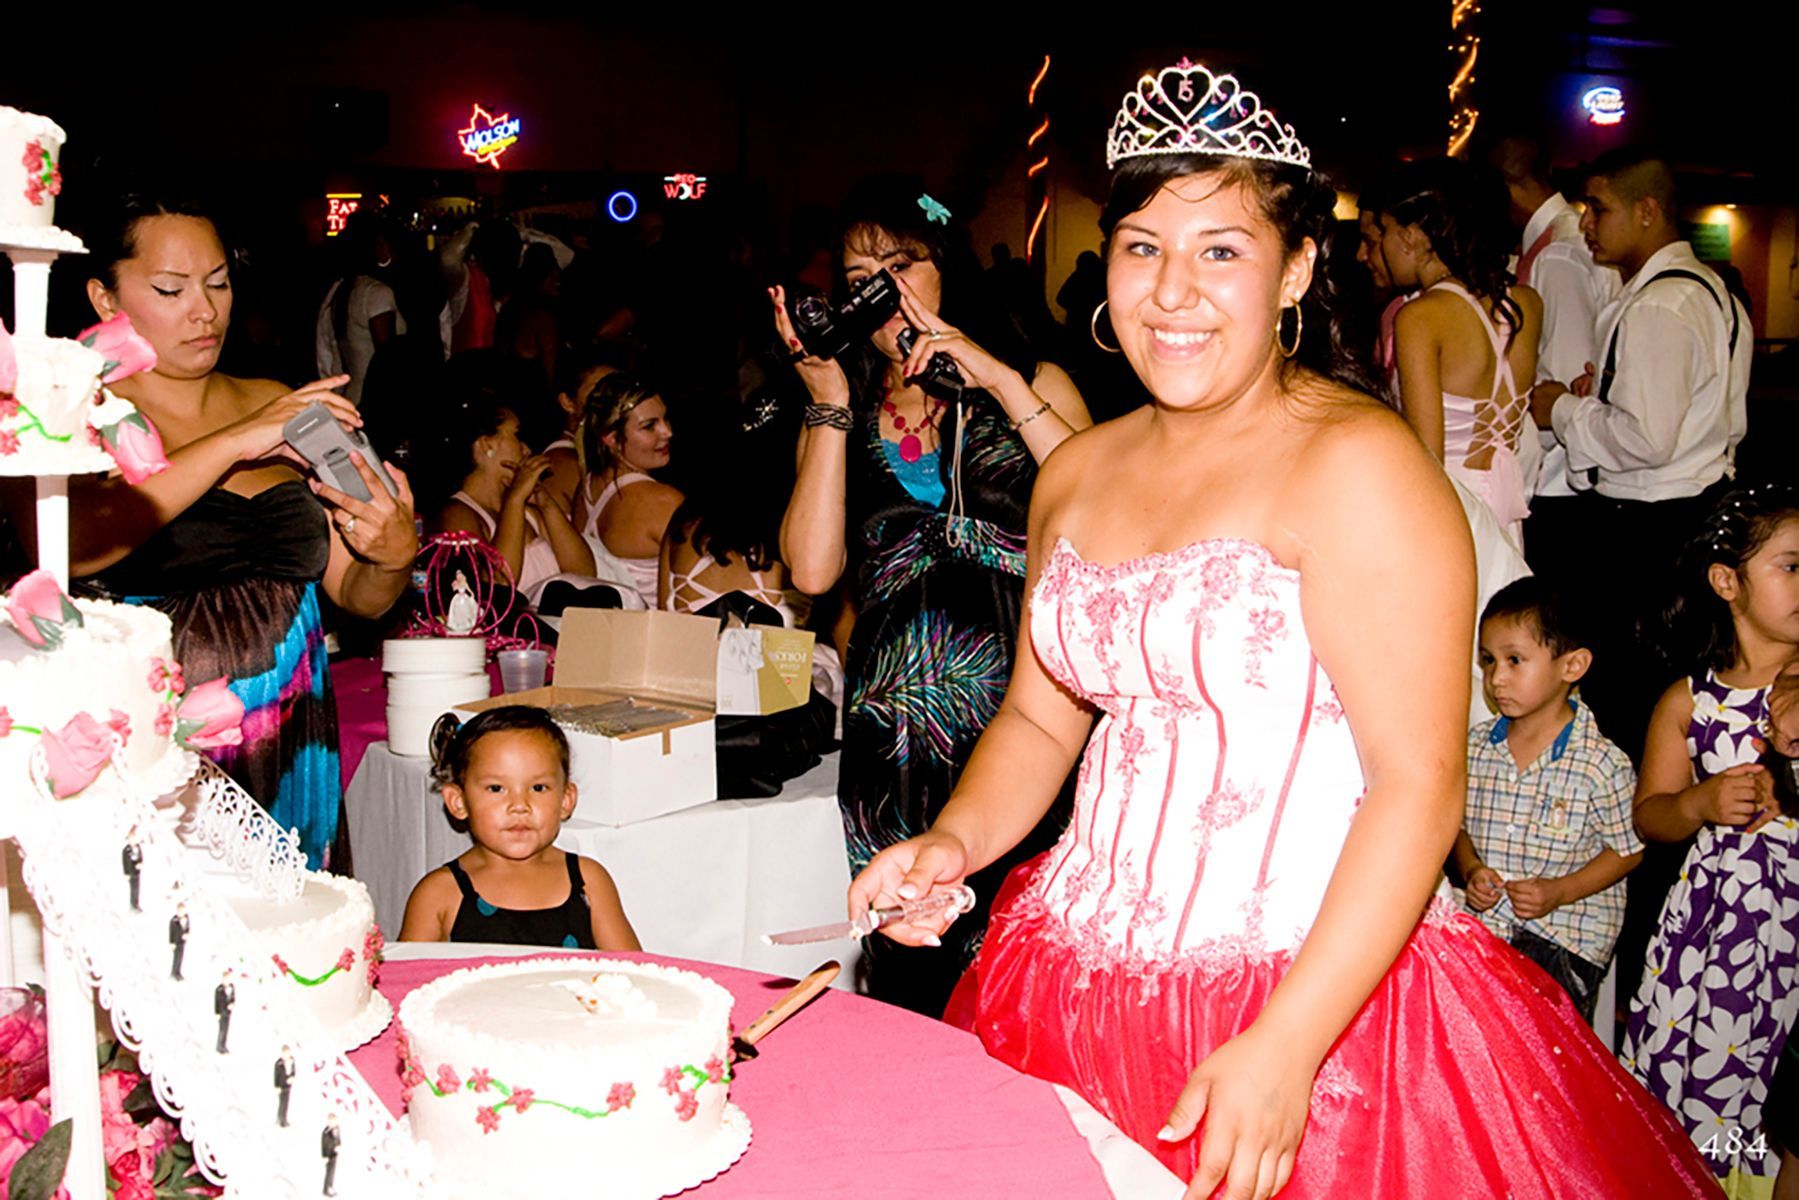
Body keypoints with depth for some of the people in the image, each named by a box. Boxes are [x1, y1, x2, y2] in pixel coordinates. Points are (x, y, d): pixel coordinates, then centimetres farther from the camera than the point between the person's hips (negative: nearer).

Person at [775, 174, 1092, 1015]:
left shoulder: (1032, 385, 10)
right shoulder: (841, 414, 16)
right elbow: (813, 570, 0)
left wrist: (998, 379, -9)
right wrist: (831, 406, -1)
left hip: (1018, 730, -2)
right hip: (893, 745, 2)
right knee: (907, 988, 4)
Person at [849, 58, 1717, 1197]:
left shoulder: (1357, 465, -14)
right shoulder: (1077, 473, 8)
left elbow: (1419, 783, -18)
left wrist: (1285, 1048, -23)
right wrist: (953, 841, -2)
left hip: (1314, 990, -6)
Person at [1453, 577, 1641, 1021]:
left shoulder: (1600, 763, -9)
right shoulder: (1475, 747, 4)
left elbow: (1629, 850, -1)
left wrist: (1561, 892, -12)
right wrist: (1471, 870, -4)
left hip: (1566, 932, -4)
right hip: (1484, 920, 4)